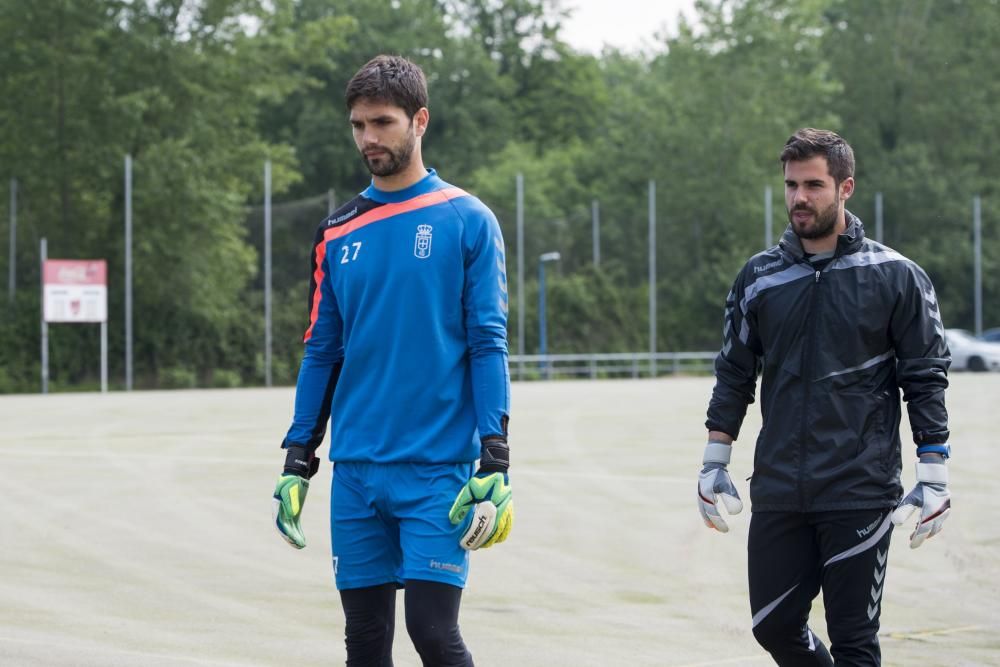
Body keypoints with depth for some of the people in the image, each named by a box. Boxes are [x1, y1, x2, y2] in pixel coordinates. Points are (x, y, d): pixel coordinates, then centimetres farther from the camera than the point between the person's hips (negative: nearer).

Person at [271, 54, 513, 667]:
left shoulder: (468, 222, -2)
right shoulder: (338, 234, 10)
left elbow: (488, 346, -5)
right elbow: (322, 353, 14)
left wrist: (495, 466, -11)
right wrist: (297, 464, 10)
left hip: (438, 471, -4)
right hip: (356, 471, 4)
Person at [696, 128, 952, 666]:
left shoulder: (895, 277, -2)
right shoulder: (758, 277, 7)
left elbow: (926, 379, 0)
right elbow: (734, 375, 14)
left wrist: (934, 476, -5)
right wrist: (714, 465, 11)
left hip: (861, 495, -4)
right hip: (776, 494, 4)